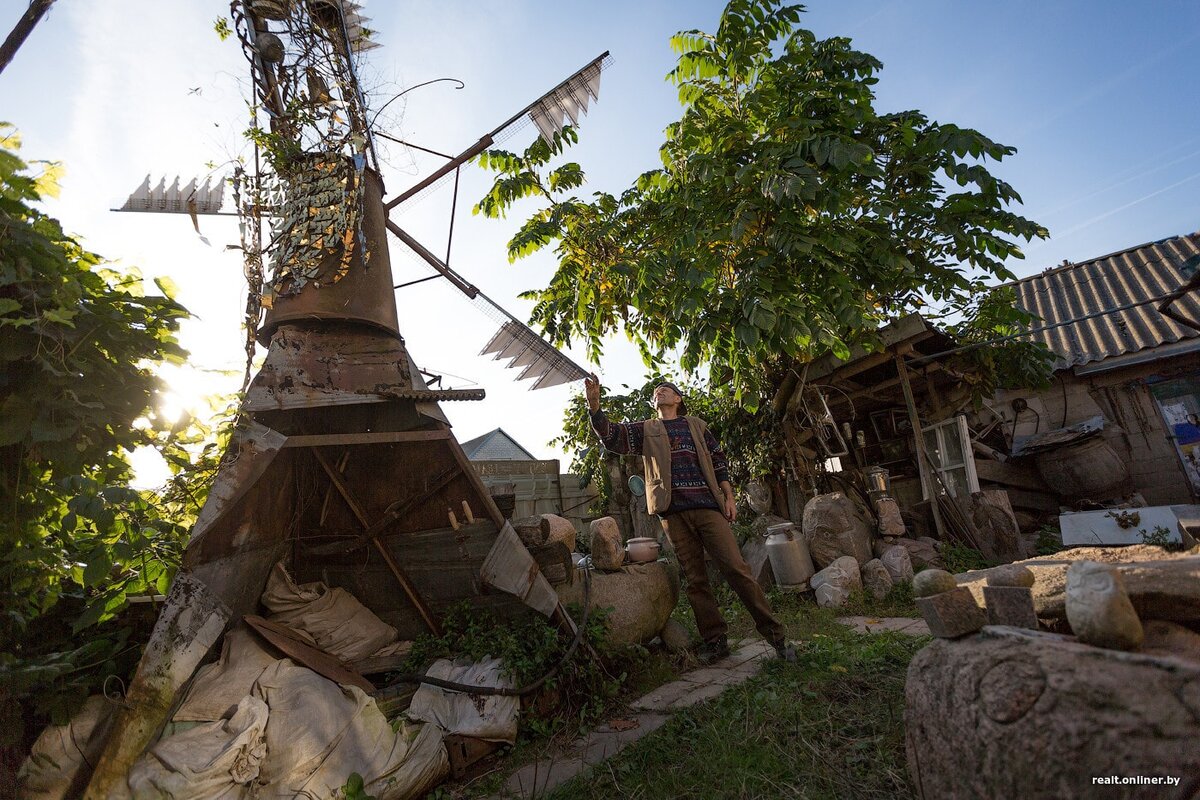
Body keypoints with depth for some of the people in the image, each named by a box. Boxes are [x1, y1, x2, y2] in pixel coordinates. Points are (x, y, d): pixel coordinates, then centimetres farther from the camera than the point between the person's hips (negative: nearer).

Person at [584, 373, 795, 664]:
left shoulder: (696, 425, 16)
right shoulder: (646, 430, 14)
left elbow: (718, 461, 15)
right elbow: (611, 436, 1)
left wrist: (729, 497, 4)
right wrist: (594, 403, -14)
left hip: (708, 507, 0)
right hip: (673, 513, 0)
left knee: (737, 569, -4)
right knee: (695, 579, 4)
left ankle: (774, 634, 7)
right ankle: (715, 640, 15)